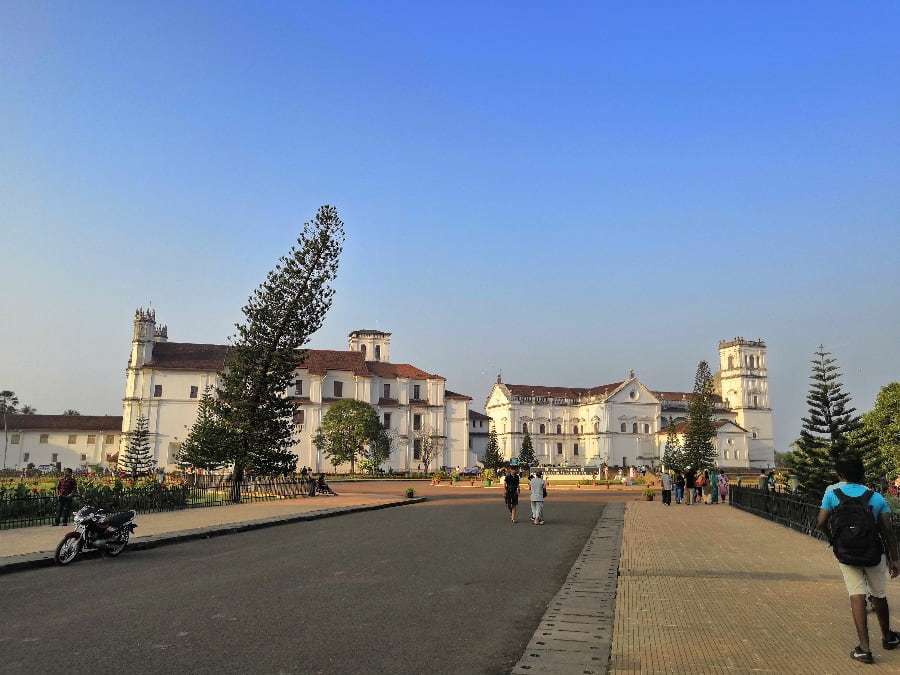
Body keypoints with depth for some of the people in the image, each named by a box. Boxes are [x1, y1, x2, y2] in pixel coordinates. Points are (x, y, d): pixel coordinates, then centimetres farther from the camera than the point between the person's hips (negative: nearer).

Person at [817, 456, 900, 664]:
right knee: (879, 596, 19)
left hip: (845, 555, -1)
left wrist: (833, 537, 13)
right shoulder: (876, 498, -4)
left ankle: (864, 648, -5)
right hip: (874, 555, 1)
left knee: (857, 595, 3)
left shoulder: (832, 493, -6)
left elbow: (821, 523, -7)